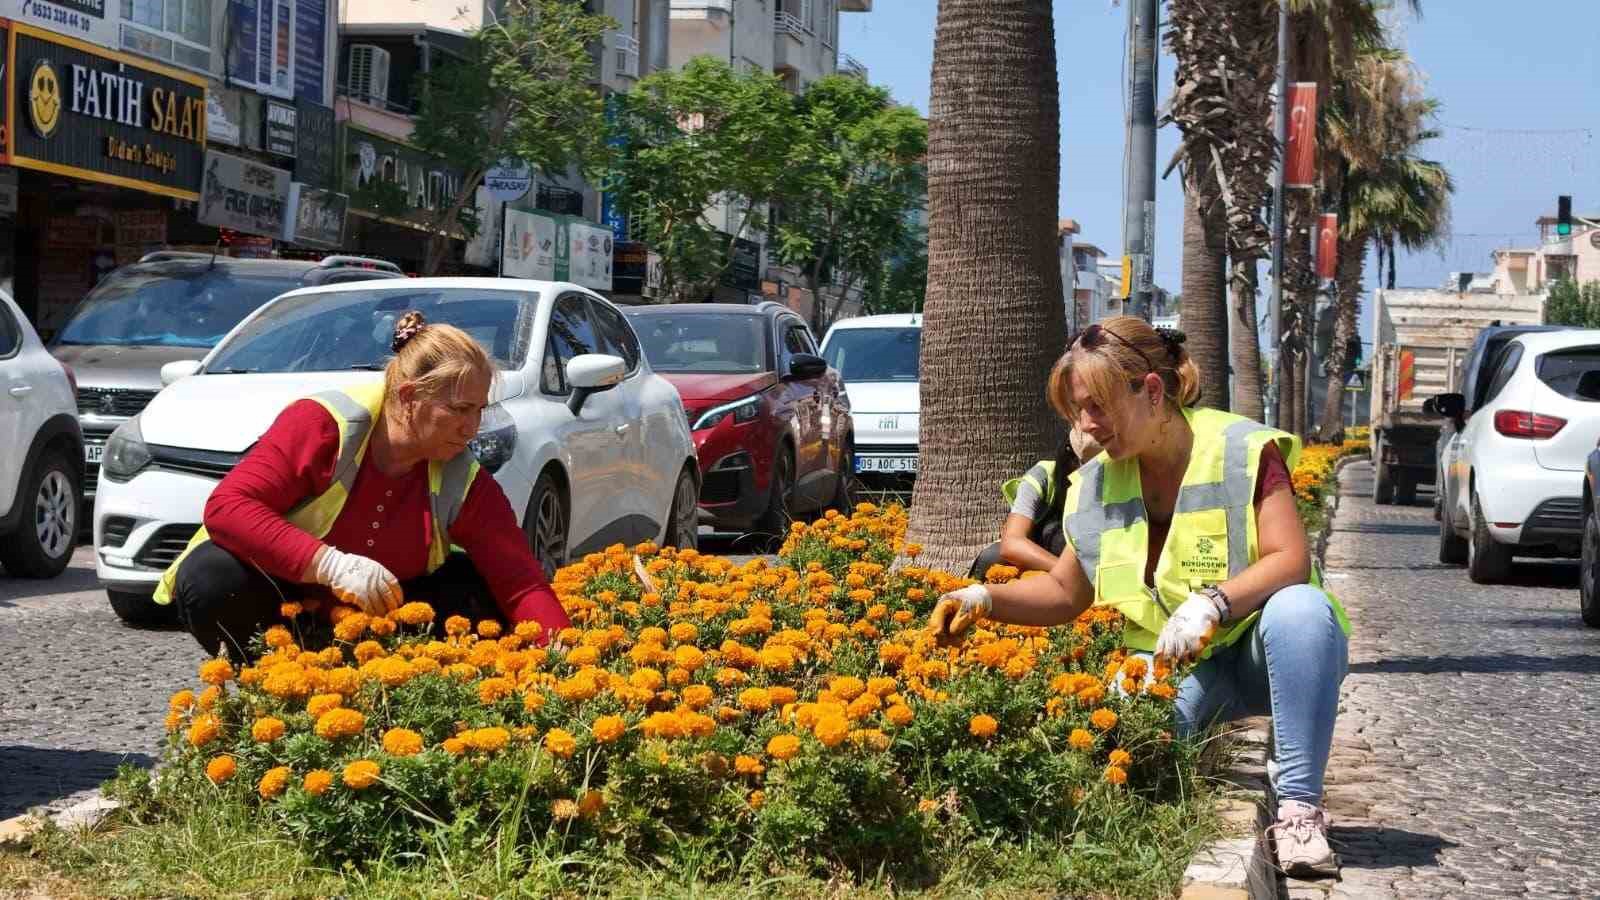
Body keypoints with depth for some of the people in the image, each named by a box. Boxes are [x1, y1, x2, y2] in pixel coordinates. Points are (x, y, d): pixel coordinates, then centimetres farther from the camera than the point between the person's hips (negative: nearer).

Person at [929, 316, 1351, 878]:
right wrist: (984, 599, -1)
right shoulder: (1096, 486, 5)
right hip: (1175, 663, 2)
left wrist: (1212, 603, -36)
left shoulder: (1242, 450, -11)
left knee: (1301, 609, -39)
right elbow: (1065, 592, 15)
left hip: (1262, 647, -2)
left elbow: (1291, 561, -19)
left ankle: (1298, 809, -32)